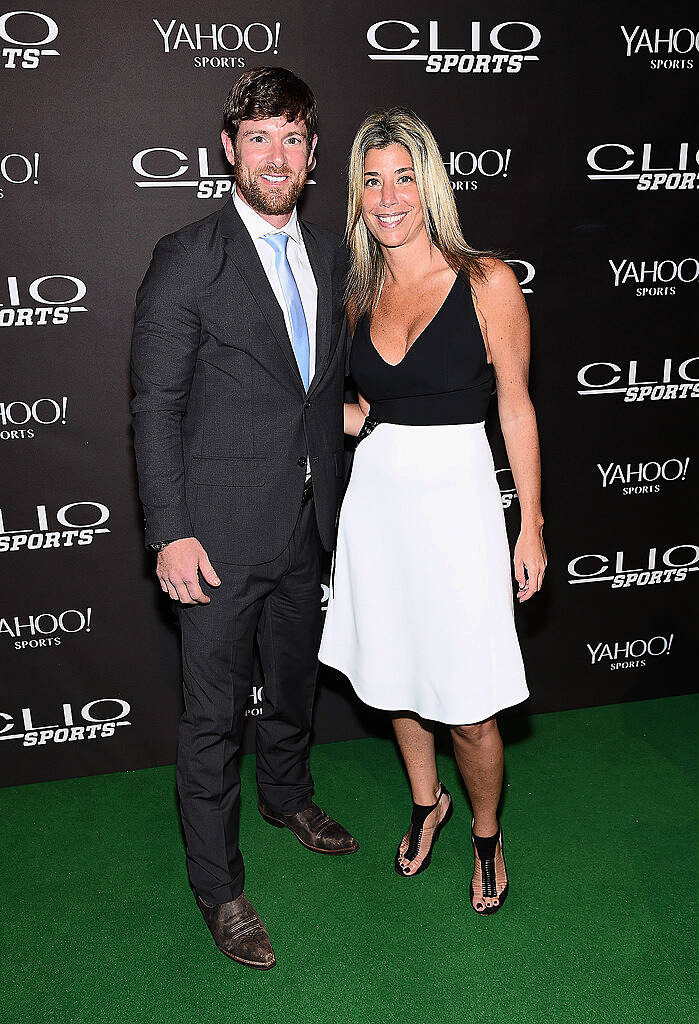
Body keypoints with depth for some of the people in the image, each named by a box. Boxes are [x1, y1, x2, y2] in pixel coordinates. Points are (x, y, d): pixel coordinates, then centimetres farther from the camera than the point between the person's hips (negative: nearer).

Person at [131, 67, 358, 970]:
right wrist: (171, 532, -17)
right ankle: (217, 884, 26)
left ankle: (286, 795, 51)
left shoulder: (330, 254, 8)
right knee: (214, 714, 6)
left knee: (294, 678, 24)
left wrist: (335, 494, 12)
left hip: (308, 523, 6)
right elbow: (156, 406, -12)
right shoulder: (186, 259, -10)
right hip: (221, 532, -6)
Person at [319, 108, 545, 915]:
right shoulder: (361, 291, 6)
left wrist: (531, 529, -3)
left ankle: (486, 833, 31)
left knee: (466, 709, 2)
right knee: (396, 680, 18)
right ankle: (426, 803, 44)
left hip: (455, 496, -4)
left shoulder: (487, 283, -8)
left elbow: (516, 408, -4)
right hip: (376, 497, 5)